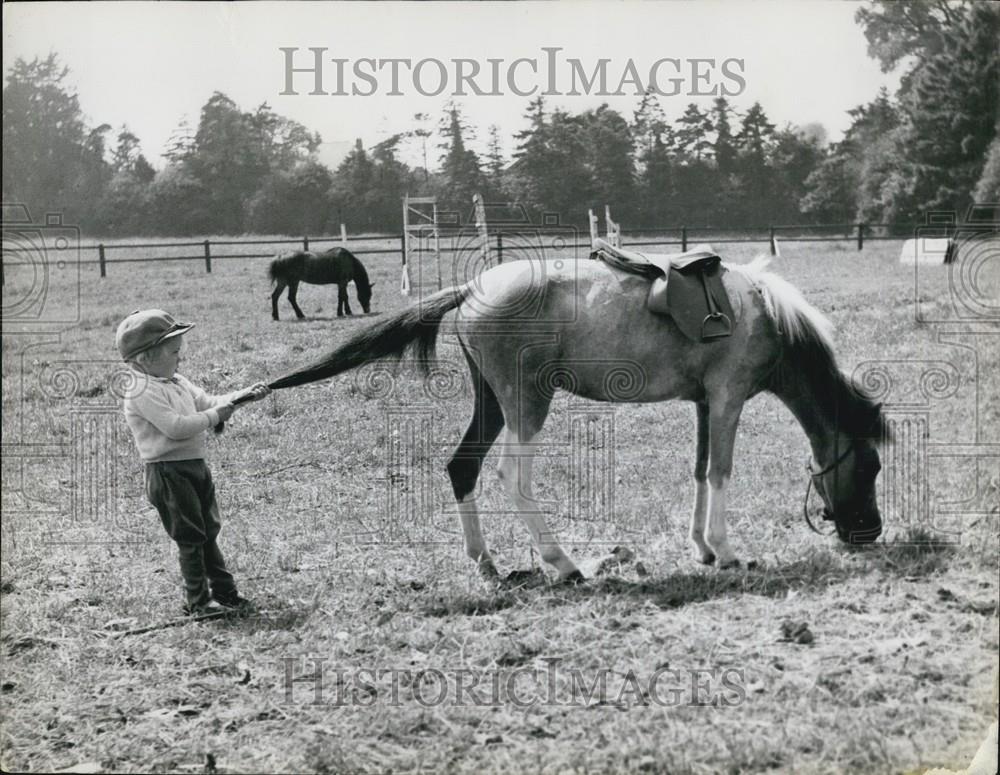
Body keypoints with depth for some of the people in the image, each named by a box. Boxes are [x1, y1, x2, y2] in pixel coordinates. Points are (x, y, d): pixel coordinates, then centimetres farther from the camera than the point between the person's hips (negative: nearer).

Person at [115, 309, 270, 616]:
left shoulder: (177, 383, 13)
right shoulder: (144, 392, -18)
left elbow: (208, 402, 14)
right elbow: (176, 426, -26)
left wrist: (245, 395, 1)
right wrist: (214, 416, -19)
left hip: (195, 465, 9)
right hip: (168, 472, -9)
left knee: (208, 533, 14)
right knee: (190, 537, -2)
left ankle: (224, 592, 21)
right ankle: (198, 600, 9)